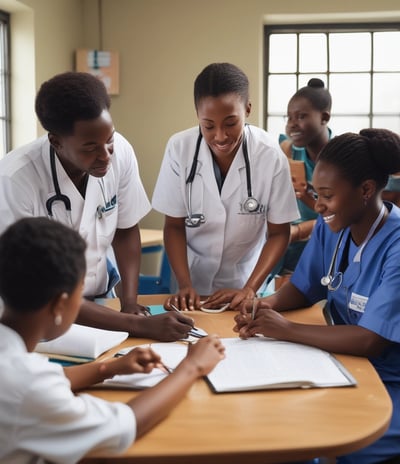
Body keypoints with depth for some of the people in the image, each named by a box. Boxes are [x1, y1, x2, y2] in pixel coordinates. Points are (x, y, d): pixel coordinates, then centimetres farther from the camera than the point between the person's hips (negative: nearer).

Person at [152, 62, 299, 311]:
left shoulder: (271, 155, -18)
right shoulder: (179, 148, -17)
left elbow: (279, 233, -8)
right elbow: (174, 226, -7)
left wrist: (249, 289, -18)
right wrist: (185, 284, -18)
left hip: (244, 279, 0)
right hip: (193, 278, 0)